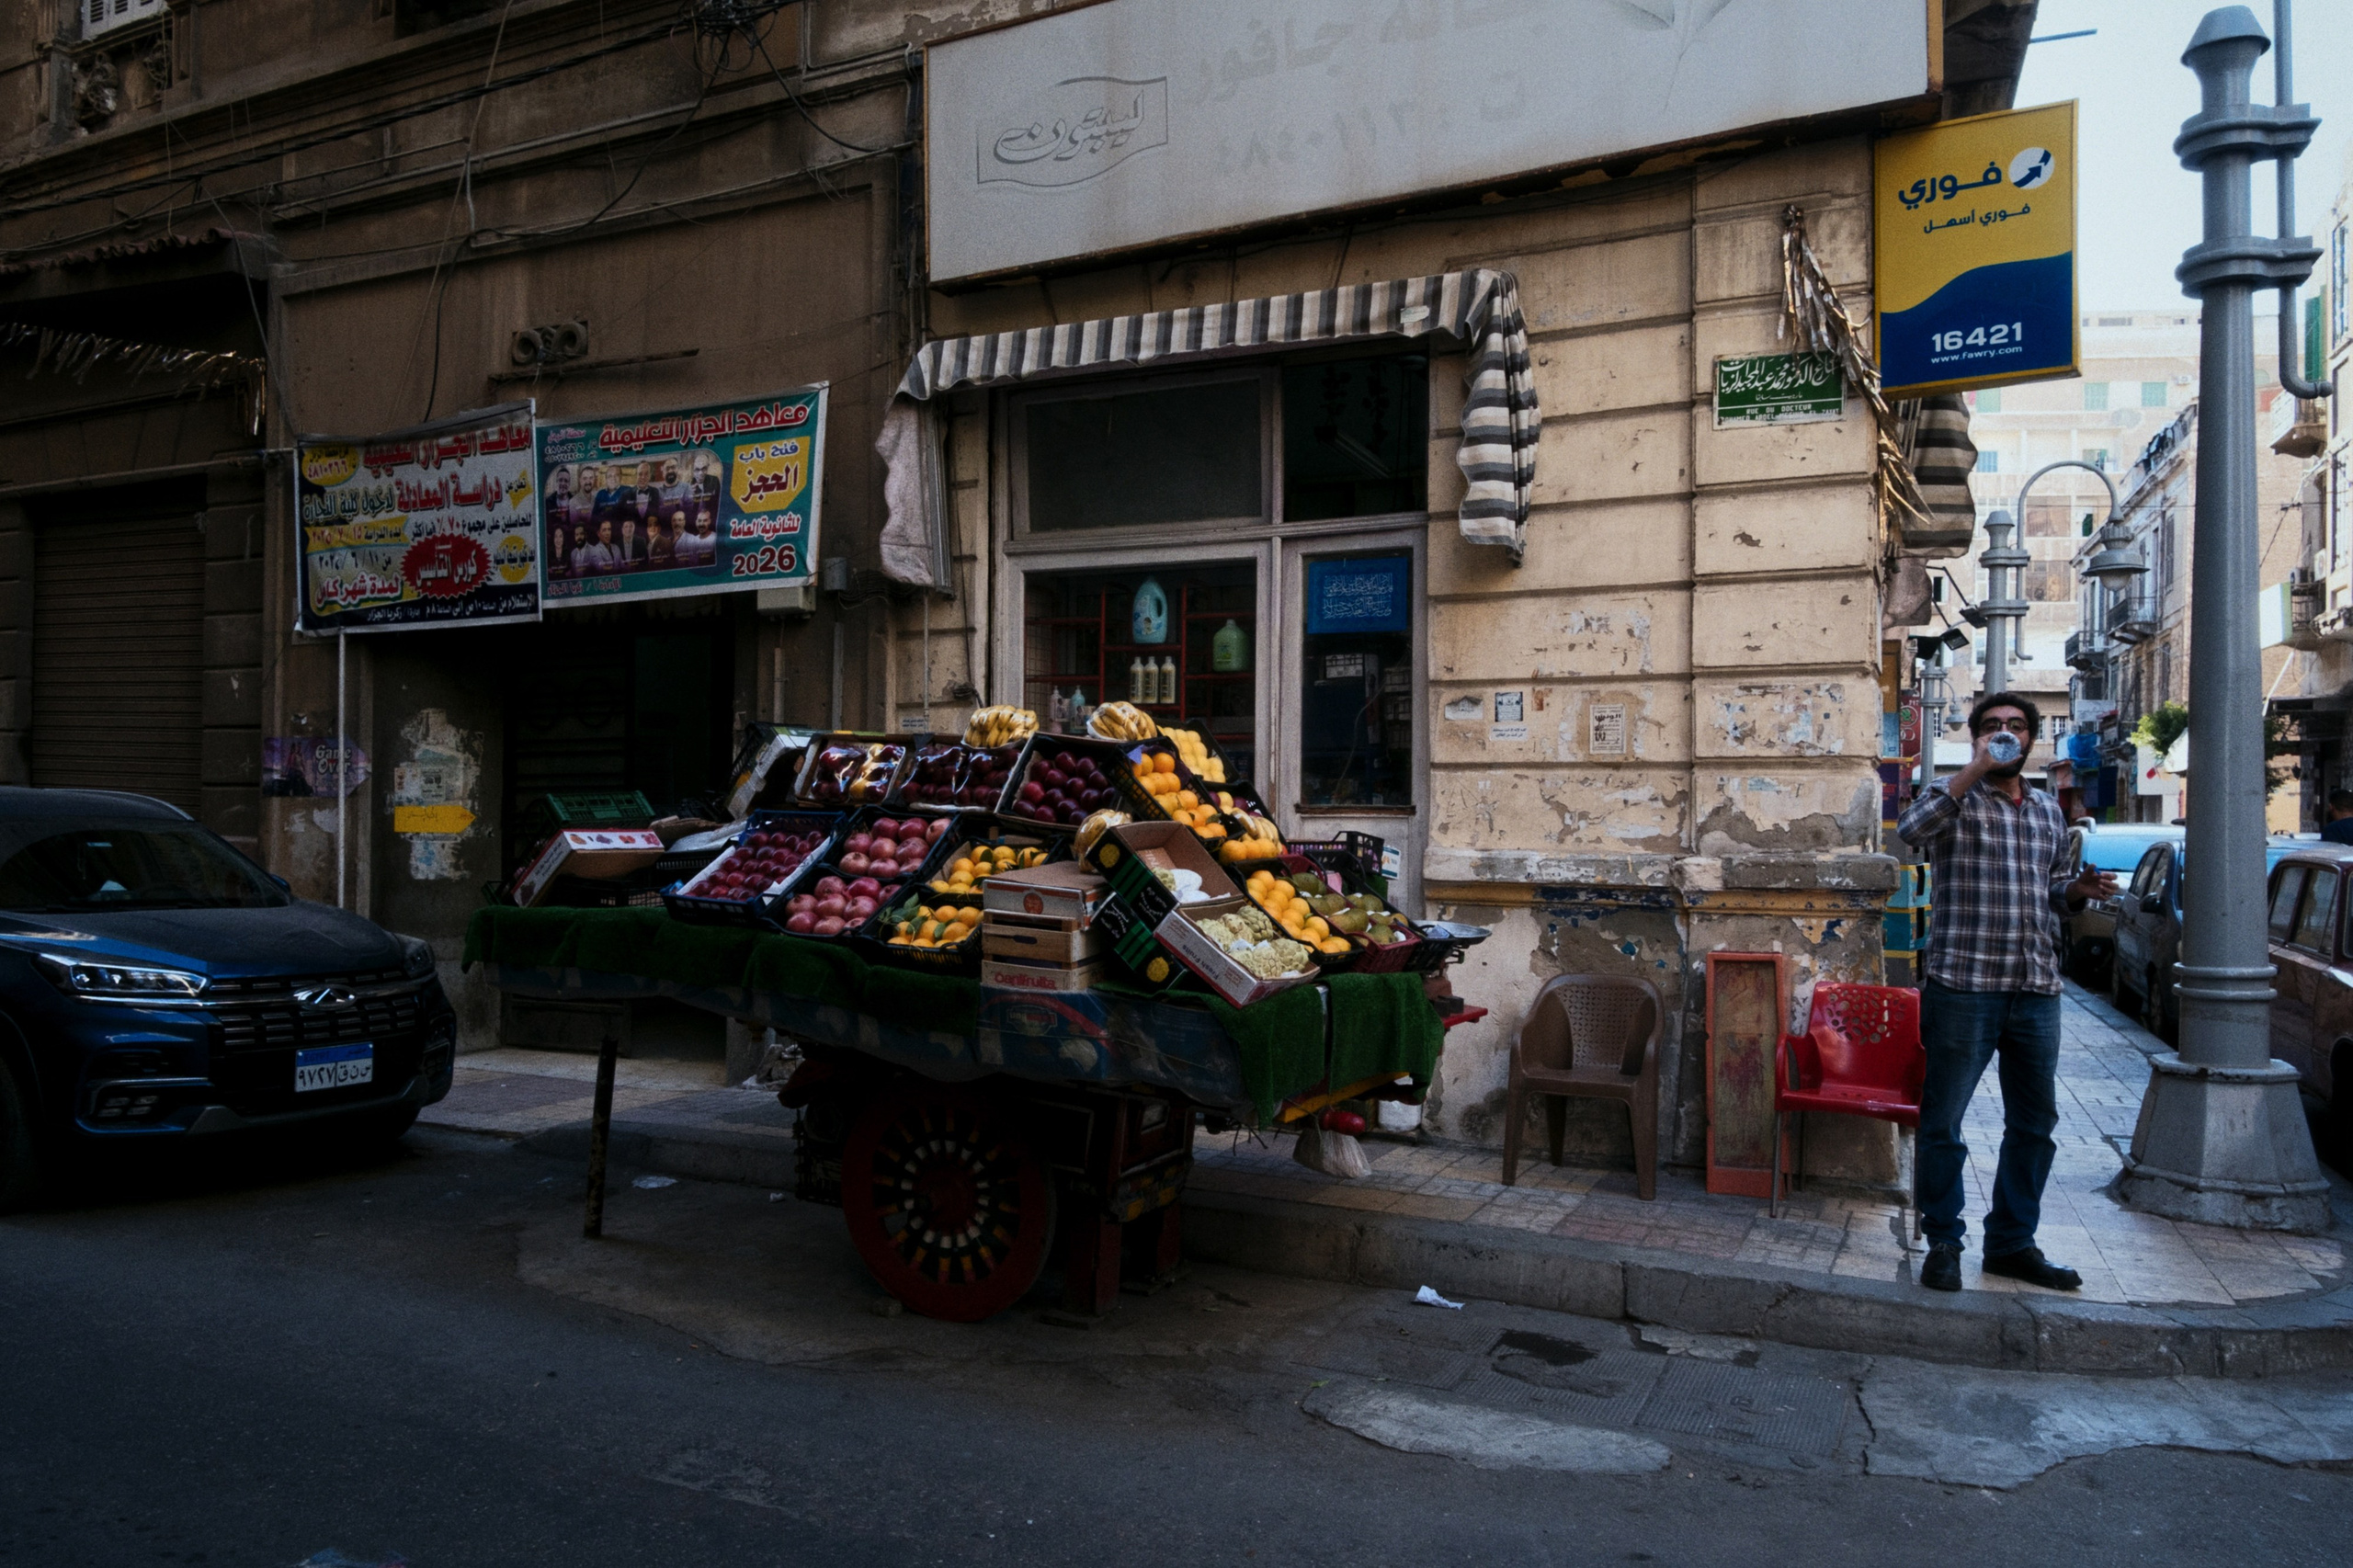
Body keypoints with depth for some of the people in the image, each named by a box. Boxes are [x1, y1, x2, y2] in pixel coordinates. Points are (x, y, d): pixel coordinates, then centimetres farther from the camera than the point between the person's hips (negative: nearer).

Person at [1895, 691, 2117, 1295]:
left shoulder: (2048, 811, 17)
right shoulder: (1953, 797, -2)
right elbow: (1911, 829, -25)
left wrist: (2078, 890, 5)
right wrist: (1975, 770, -24)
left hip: (2037, 992, 6)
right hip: (1964, 988, -6)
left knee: (2034, 1123, 13)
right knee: (1943, 1121, 0)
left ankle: (2012, 1243, 26)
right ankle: (1943, 1243, 14)